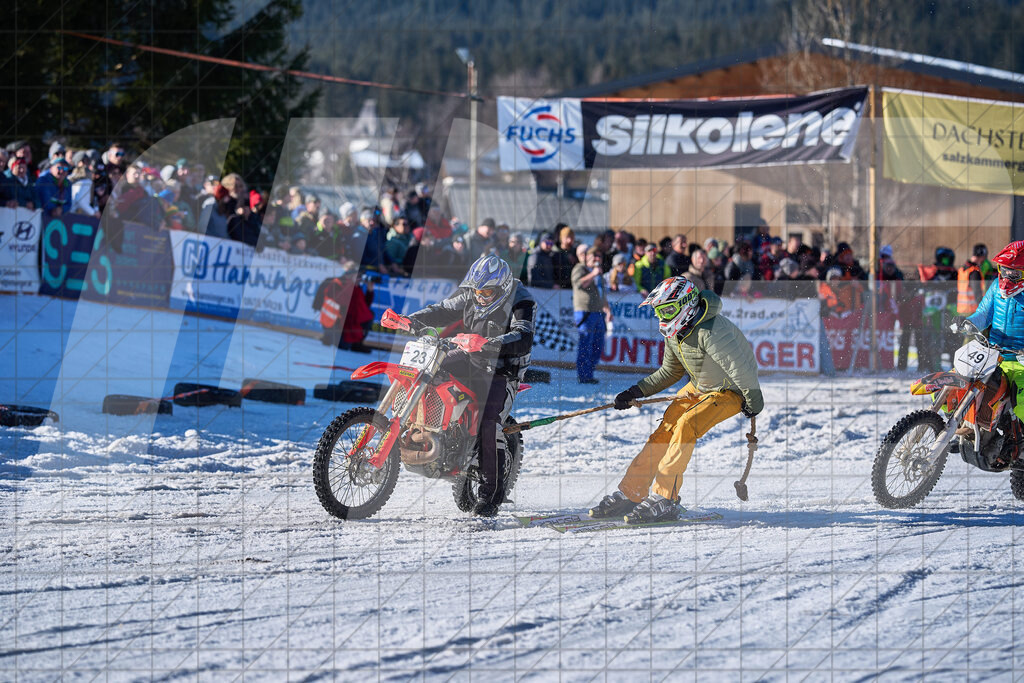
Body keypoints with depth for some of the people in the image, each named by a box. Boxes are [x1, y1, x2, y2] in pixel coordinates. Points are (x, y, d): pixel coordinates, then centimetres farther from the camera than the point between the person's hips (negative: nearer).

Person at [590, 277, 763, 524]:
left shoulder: (709, 332, -31)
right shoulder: (674, 332, -2)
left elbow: (740, 368, -30)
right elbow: (670, 372, 13)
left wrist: (753, 402, -22)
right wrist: (636, 391, 5)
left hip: (730, 392, -8)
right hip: (699, 387, 9)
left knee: (686, 426, -26)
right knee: (665, 430, -3)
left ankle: (665, 499, -24)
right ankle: (629, 494, 1)